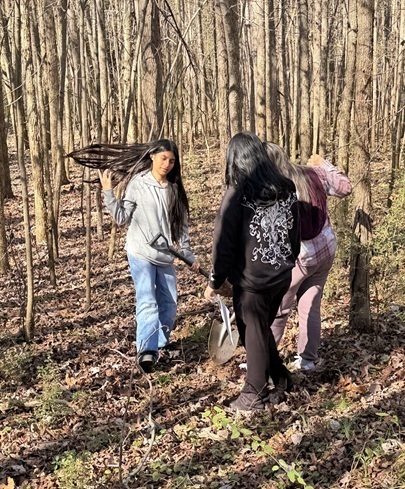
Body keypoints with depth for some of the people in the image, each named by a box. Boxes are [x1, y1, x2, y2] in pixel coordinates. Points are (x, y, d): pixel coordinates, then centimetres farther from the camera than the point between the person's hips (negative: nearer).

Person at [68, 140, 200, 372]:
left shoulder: (175, 189, 7)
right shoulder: (137, 183, -5)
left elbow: (181, 224, 12)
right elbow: (122, 217, -4)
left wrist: (189, 254, 12)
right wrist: (108, 192, -14)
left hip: (166, 257, 5)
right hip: (141, 254, -5)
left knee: (170, 303, 10)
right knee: (147, 301, -18)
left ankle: (161, 344, 27)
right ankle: (147, 350, -26)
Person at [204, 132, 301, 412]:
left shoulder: (238, 193, -16)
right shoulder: (286, 189, 0)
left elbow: (224, 241, -13)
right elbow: (296, 234, 9)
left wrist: (215, 281, -3)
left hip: (251, 280, -5)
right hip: (281, 276, 5)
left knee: (254, 335, 10)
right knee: (263, 329, 24)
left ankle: (256, 396, 23)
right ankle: (281, 379, 34)